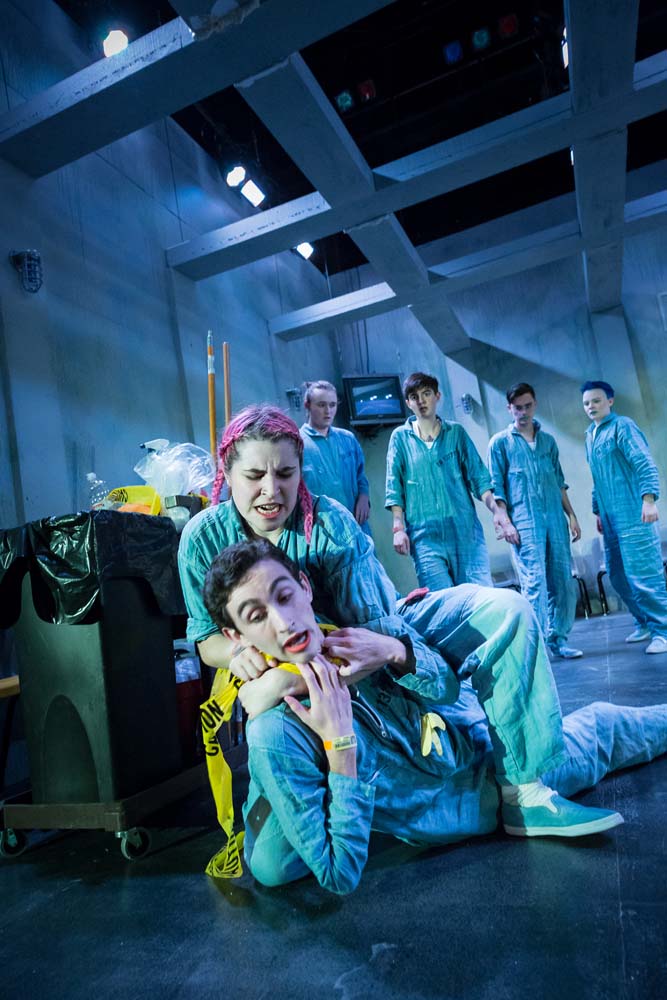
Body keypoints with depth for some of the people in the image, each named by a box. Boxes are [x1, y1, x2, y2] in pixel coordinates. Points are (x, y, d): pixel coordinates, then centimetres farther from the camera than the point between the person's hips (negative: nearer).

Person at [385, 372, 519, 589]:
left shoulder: (456, 432, 11)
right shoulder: (400, 437, 8)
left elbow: (478, 476, 9)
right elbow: (394, 487, 4)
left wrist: (496, 510, -4)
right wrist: (398, 527, -6)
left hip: (465, 530, 2)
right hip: (425, 535, -1)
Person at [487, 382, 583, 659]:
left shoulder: (548, 440, 17)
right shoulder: (500, 442, 5)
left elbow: (559, 482, 20)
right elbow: (495, 487, 0)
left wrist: (571, 515, 13)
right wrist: (504, 520, -8)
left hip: (555, 518, 5)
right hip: (524, 522, -4)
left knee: (562, 579, 3)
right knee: (534, 581, -8)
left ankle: (557, 639, 15)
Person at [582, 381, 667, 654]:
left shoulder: (622, 426, -5)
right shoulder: (590, 436, 18)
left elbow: (644, 463, -15)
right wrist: (598, 510, 23)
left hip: (633, 515, -8)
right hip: (610, 519, 8)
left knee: (644, 574, -7)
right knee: (618, 576, 11)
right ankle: (644, 623, 25)